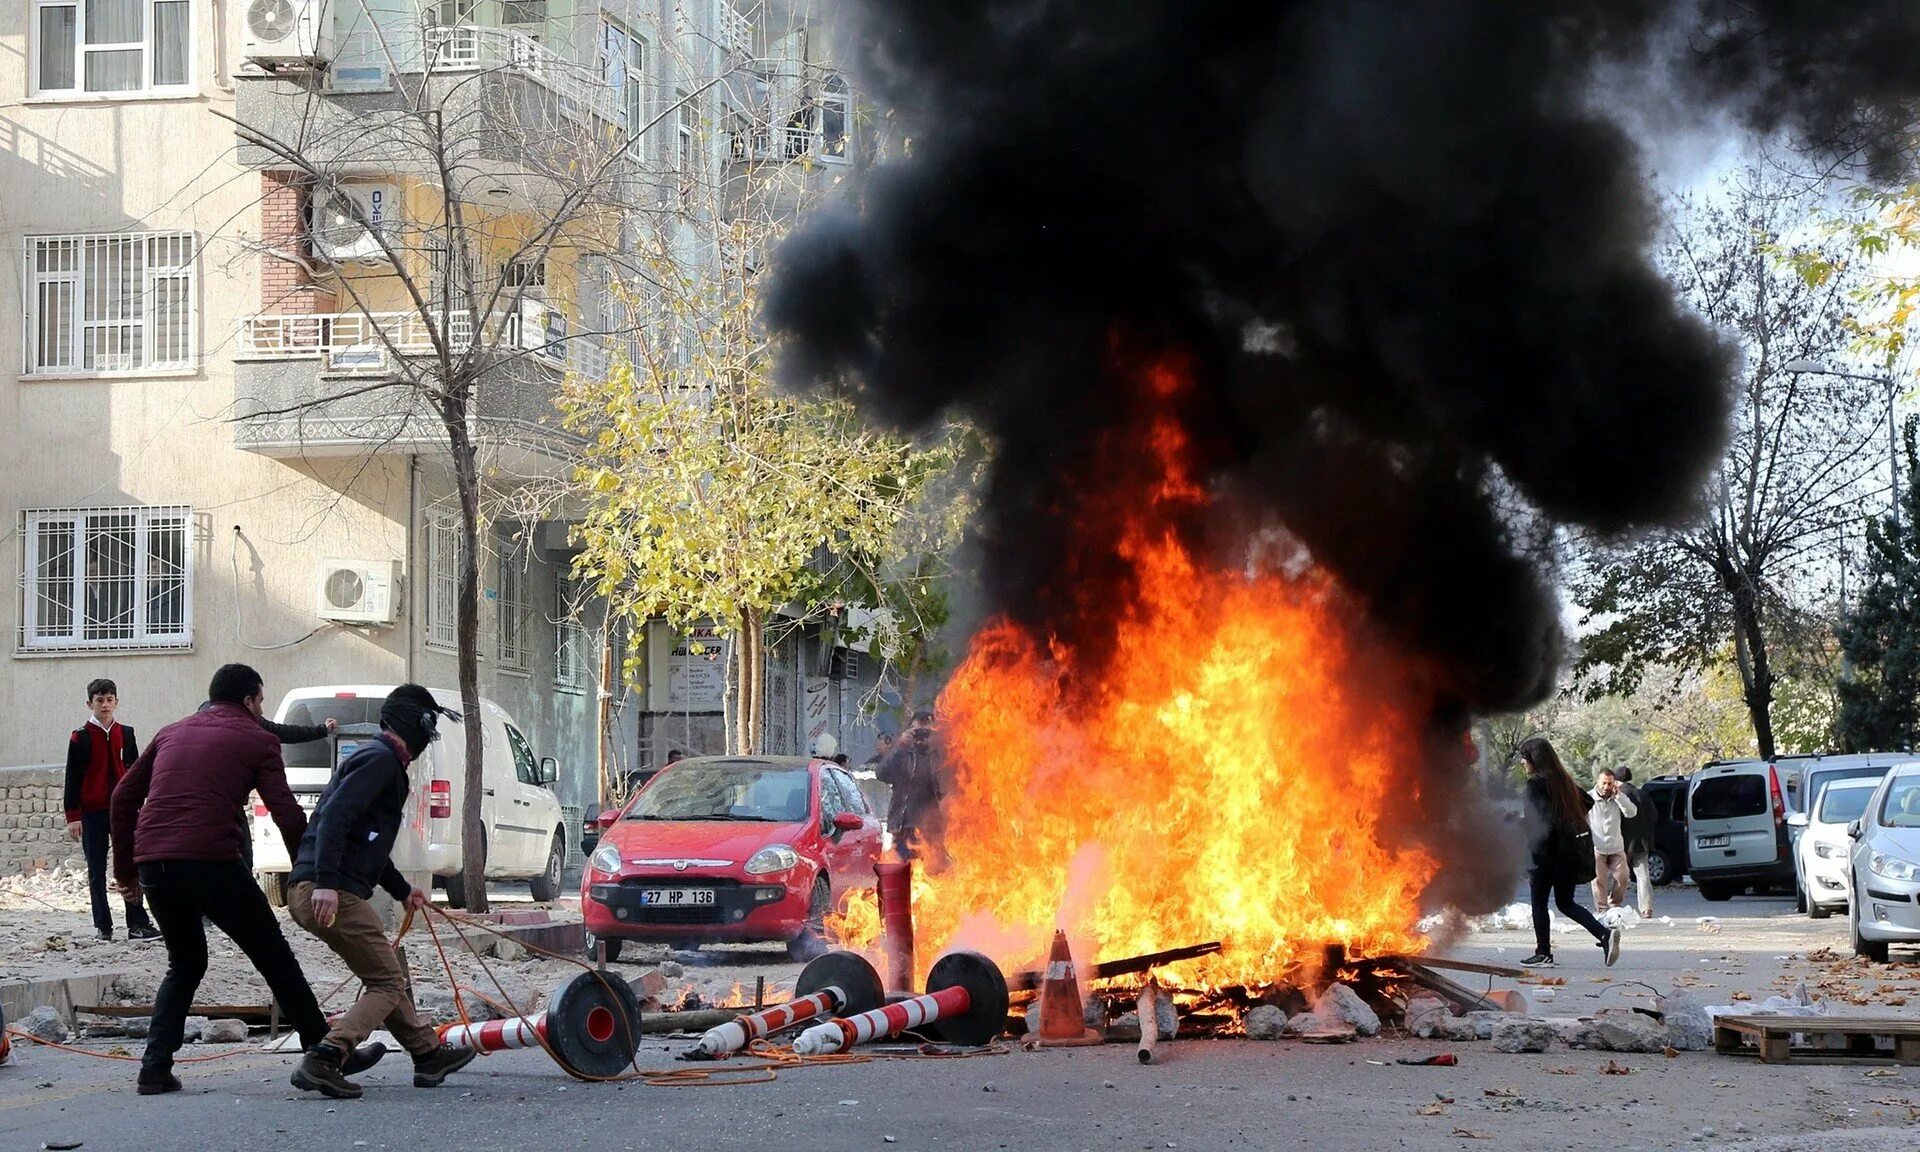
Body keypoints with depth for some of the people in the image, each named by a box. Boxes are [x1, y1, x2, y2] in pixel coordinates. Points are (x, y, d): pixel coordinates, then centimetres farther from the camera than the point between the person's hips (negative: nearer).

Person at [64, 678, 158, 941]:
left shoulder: (126, 734, 7)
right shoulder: (80, 737, -1)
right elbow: (72, 778, -1)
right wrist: (73, 816, -6)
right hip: (92, 813, -2)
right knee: (97, 872, 4)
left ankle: (137, 924, -5)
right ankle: (103, 926, 9)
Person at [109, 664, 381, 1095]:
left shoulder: (173, 732, 24)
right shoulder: (256, 739, 8)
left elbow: (124, 796, 22)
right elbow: (288, 815, -1)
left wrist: (125, 868, 26)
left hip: (153, 864, 5)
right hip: (209, 861, -5)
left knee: (185, 964, 24)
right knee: (275, 959, 8)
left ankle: (155, 1068, 13)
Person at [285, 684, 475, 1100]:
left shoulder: (380, 759, 25)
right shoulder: (380, 758, -8)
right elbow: (335, 816, -22)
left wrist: (403, 891, 44)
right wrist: (326, 883, -29)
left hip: (308, 891, 11)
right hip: (328, 893, -11)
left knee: (385, 974, 22)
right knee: (387, 984, -7)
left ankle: (429, 1053, 34)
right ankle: (323, 1061, -20)